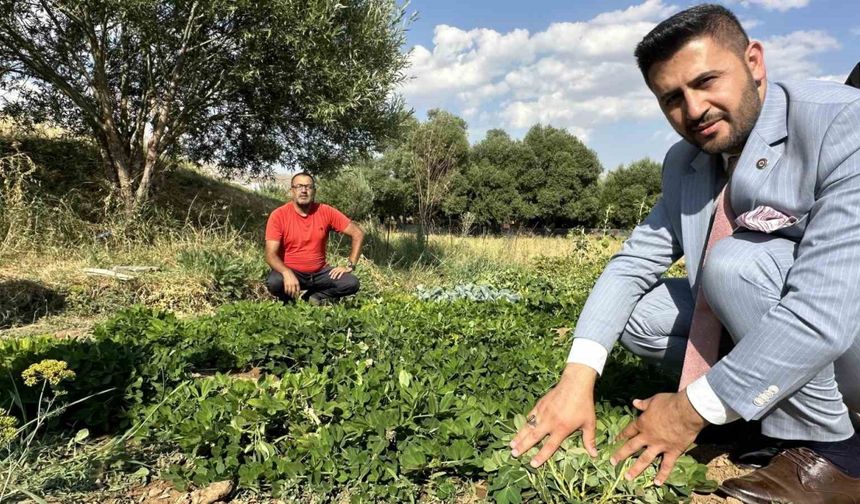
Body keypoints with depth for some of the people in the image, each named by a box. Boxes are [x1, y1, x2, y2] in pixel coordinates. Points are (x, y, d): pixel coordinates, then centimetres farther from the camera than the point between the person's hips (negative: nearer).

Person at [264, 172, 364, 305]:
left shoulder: (326, 212, -7)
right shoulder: (278, 215, -12)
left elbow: (357, 233, -2)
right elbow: (271, 254, -17)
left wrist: (350, 265, -9)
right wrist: (287, 273, -37)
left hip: (319, 271, 2)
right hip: (291, 271, -2)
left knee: (351, 283, -20)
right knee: (274, 282, -34)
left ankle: (314, 297, 2)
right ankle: (289, 301, 1)